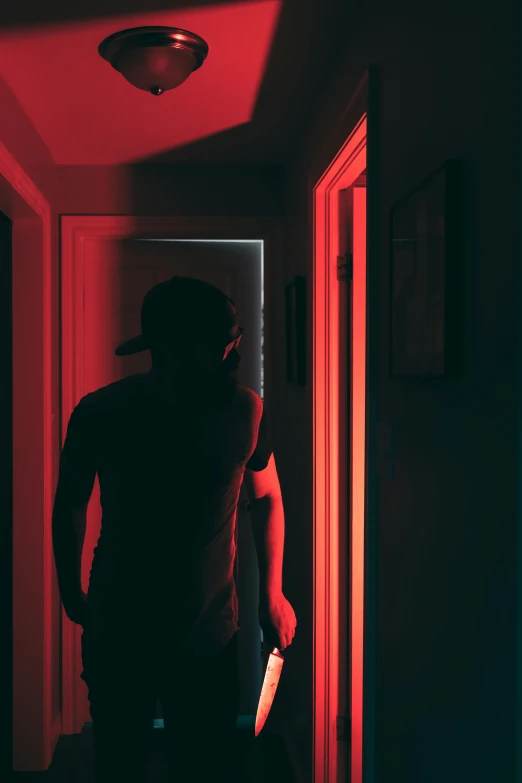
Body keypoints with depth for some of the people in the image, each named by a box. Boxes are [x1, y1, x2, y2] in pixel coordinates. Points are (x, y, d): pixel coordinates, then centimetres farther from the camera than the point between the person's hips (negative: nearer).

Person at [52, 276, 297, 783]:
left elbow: (266, 499, 4)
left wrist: (272, 593, 5)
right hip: (116, 636, 0)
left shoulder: (246, 411, -12)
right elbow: (69, 504, 1)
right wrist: (71, 593, 12)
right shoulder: (99, 414, -15)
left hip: (209, 638, 1)